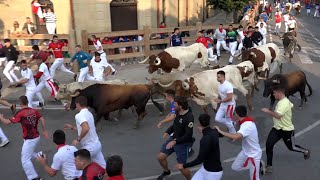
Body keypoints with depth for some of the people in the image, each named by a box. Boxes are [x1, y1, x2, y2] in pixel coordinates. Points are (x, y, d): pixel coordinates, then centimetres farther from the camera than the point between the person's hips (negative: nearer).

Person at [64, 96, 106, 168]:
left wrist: (78, 139, -20)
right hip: (97, 144, 8)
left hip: (89, 147, -8)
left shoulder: (79, 115, -16)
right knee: (103, 167, 11)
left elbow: (86, 129, -33)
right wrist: (72, 127, 29)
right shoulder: (89, 114, 13)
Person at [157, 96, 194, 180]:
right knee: (160, 157, 11)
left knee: (182, 167, 0)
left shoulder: (189, 117, -28)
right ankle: (166, 171, 41)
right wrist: (168, 131, -4)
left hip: (183, 143, -7)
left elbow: (188, 136, -27)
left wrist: (175, 141, -32)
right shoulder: (178, 112, -5)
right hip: (173, 138, 7)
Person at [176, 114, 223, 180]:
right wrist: (204, 131, 37)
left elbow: (200, 159, -27)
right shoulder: (214, 132, -4)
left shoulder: (206, 139, -30)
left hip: (213, 172, -8)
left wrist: (184, 166, -17)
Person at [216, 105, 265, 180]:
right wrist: (238, 121, 0)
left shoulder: (247, 126, -34)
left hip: (253, 155, -9)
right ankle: (258, 164, 32)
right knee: (235, 167, 20)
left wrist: (220, 131, -41)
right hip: (246, 152, 9)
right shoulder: (246, 121, -6)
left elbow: (236, 137, -50)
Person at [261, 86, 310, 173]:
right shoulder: (284, 101, 4)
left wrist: (268, 111, -30)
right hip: (277, 128, 8)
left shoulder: (284, 103, -28)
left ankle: (305, 152, 48)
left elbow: (277, 115, -40)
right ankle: (269, 166, -2)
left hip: (287, 130, -8)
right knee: (269, 144, -8)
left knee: (291, 147, 15)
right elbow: (291, 105, 24)